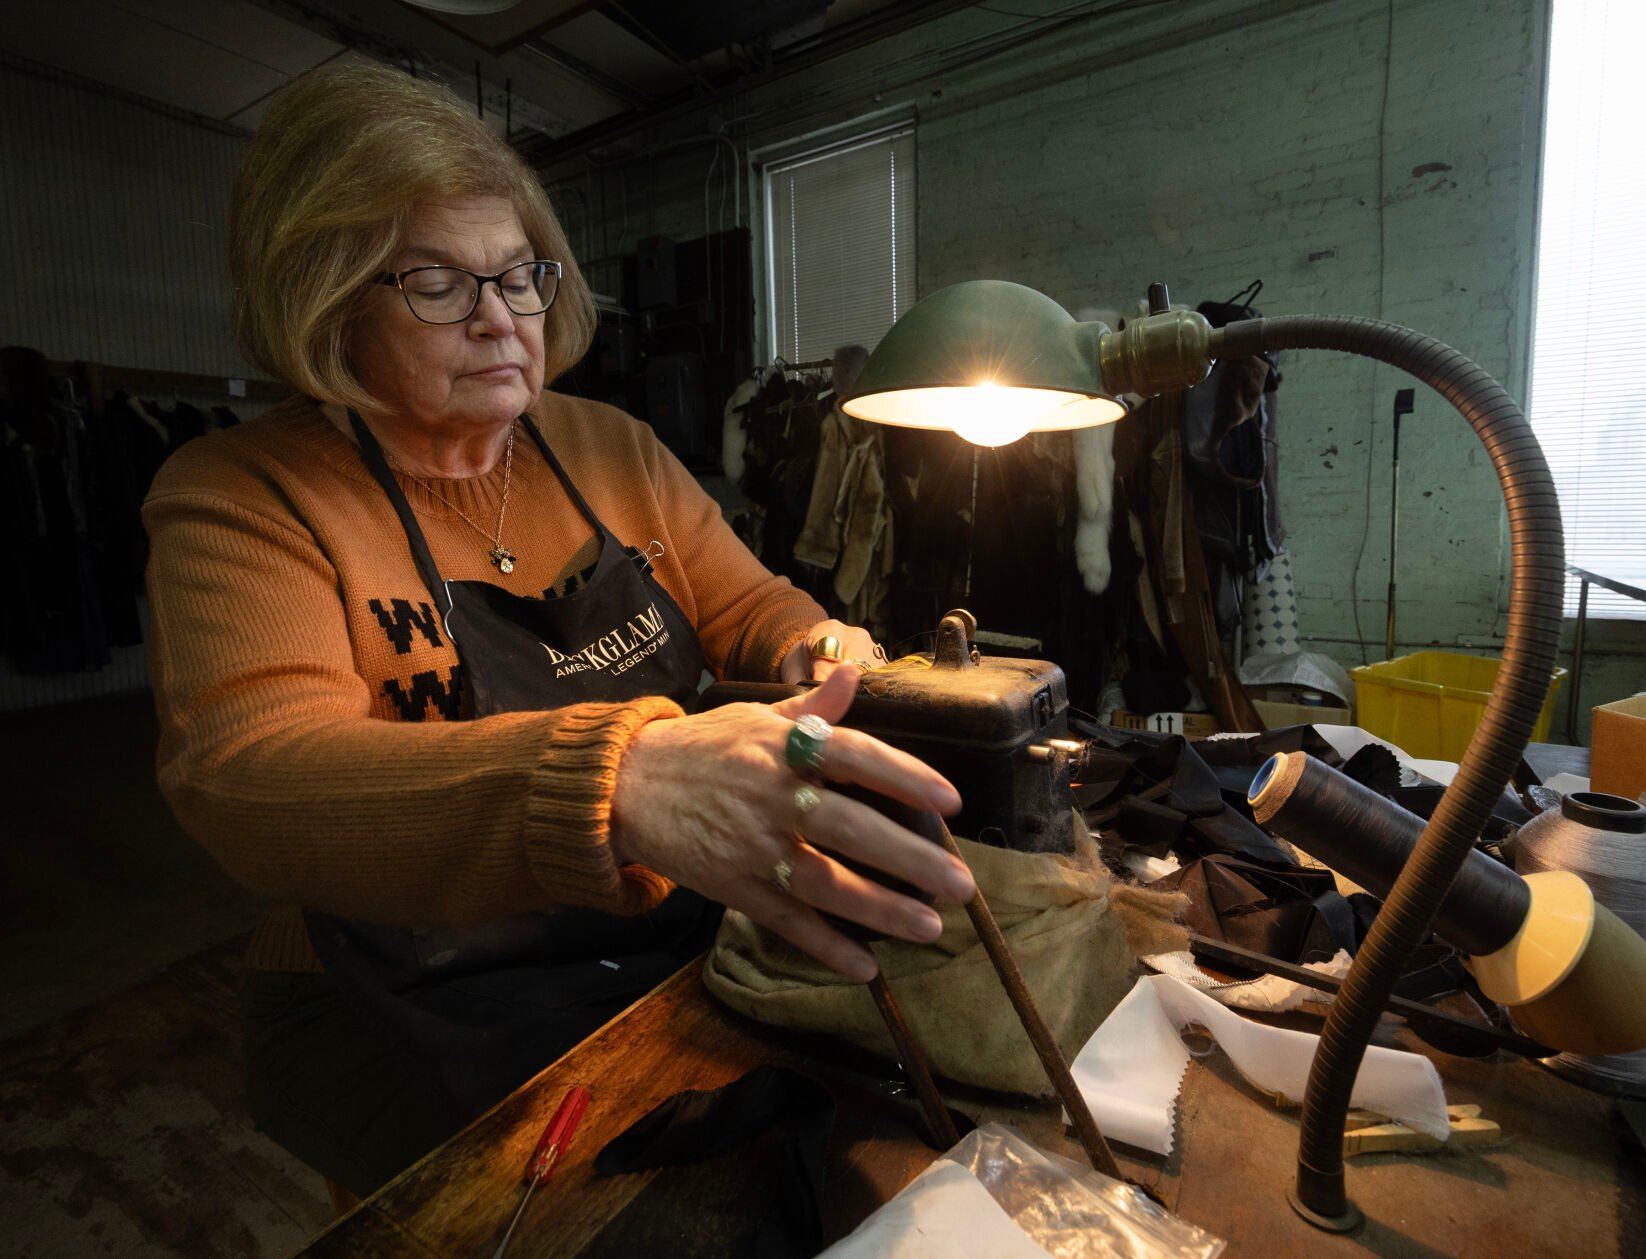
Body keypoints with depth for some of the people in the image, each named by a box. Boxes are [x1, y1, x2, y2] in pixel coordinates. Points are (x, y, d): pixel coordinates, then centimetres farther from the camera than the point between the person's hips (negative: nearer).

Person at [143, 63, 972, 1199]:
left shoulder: (610, 447, 6)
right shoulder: (239, 498, -8)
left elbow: (747, 603, 9)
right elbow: (250, 773, -25)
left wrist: (817, 652, -16)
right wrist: (618, 779, -43)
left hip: (690, 932, 4)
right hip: (424, 1010, -3)